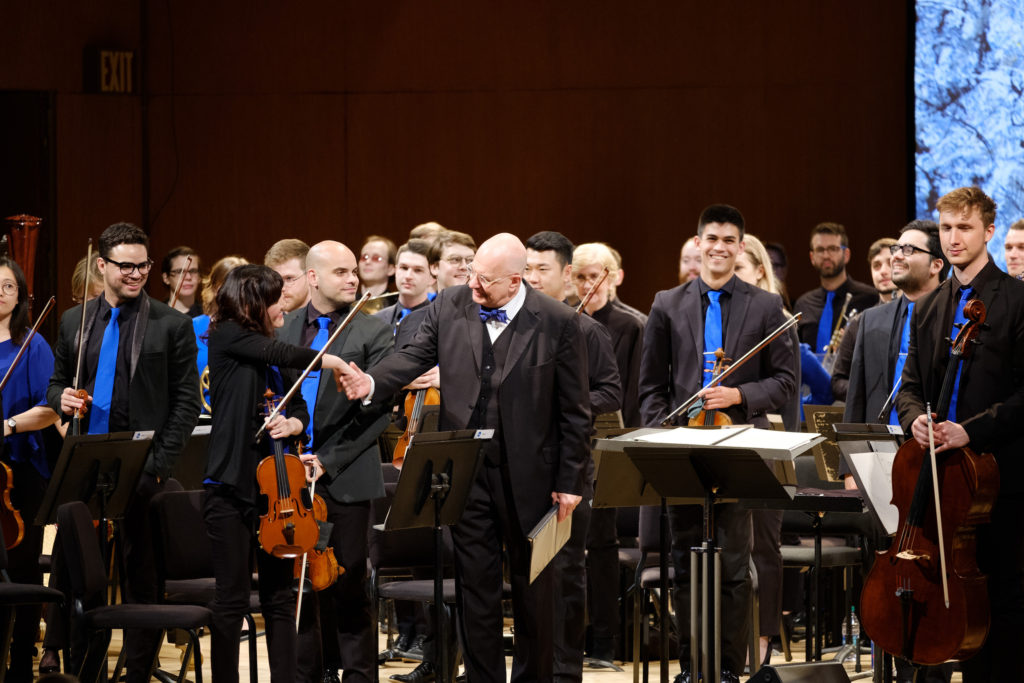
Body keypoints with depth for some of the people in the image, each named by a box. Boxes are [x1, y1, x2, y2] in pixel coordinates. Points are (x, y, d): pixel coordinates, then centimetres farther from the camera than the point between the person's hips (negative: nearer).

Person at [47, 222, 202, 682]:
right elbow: (56, 383, 18)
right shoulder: (74, 322, 10)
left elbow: (186, 402, -2)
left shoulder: (172, 325, -1)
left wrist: (160, 465, -10)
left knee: (142, 577, 1)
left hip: (141, 470, -4)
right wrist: (61, 399, -7)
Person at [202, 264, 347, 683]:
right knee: (232, 597, -1)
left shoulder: (272, 350, 12)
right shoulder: (228, 337, -6)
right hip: (232, 486, -6)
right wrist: (339, 364, -6)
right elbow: (286, 356, -17)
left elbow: (299, 408, 12)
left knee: (280, 596, 6)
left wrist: (291, 424, -11)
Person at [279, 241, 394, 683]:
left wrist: (330, 461, -13)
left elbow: (377, 412, -7)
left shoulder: (373, 334, -2)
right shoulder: (283, 329, 9)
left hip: (343, 479, -3)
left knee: (348, 588, 1)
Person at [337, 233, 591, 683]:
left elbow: (574, 410, -6)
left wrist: (569, 482, -6)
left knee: (533, 587, 10)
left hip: (528, 475, -2)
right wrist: (371, 383, -23)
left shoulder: (558, 323, -9)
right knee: (474, 583, 8)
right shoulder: (449, 307, 1)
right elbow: (415, 357, -1)